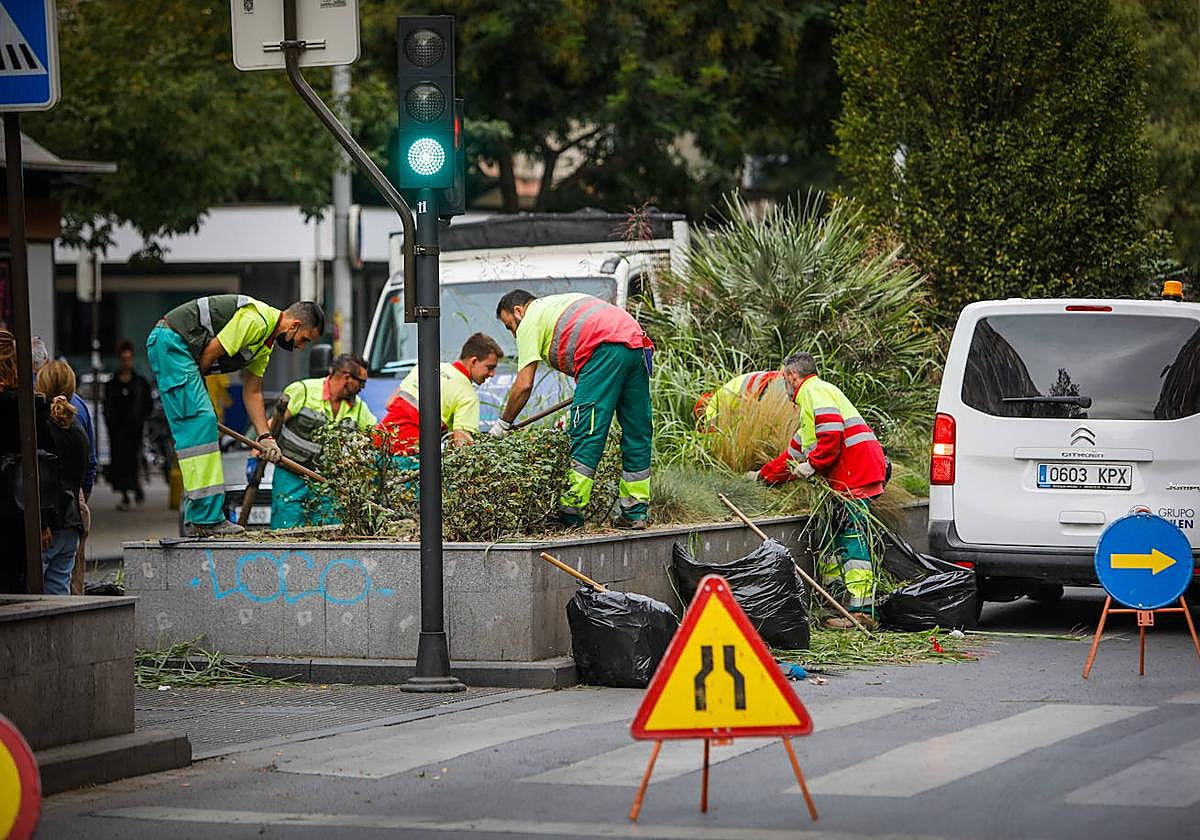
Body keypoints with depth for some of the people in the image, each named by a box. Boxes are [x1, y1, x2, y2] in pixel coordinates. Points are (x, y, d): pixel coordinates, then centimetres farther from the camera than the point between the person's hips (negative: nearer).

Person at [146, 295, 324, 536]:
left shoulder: (266, 339, 16)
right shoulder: (255, 321, -17)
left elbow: (252, 392, 19)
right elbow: (210, 353, -16)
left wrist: (265, 436, 12)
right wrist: (193, 387, -1)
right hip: (170, 342, -11)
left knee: (203, 426, 9)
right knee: (199, 421, -15)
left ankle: (197, 517, 10)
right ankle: (205, 519, -18)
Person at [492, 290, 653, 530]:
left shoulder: (529, 322, 12)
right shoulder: (557, 304, 36)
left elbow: (524, 385, 6)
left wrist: (503, 423, 18)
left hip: (606, 348, -8)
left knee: (586, 435, -6)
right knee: (637, 435, 9)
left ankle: (571, 512, -7)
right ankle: (635, 513, 13)